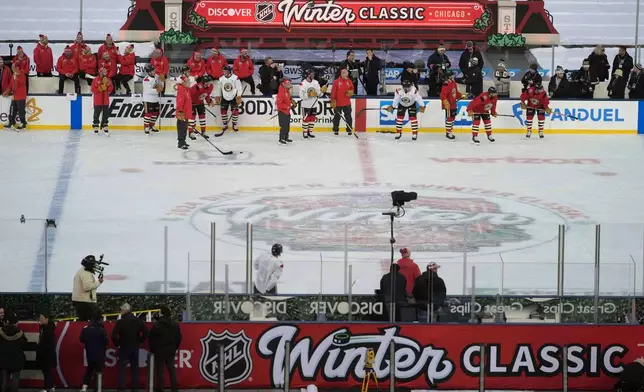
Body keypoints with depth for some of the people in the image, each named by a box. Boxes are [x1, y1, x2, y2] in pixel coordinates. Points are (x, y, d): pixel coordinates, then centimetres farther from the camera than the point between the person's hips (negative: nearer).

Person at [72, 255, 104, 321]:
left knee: (82, 320, 12)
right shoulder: (86, 274, -17)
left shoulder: (80, 271, 17)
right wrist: (98, 282, -19)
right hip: (85, 302, -10)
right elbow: (87, 287, -27)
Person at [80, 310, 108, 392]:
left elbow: (81, 340, 7)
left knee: (89, 370, 20)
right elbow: (106, 342, -16)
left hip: (89, 354, 5)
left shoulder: (86, 328, -2)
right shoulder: (101, 329, -18)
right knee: (98, 371, 2)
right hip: (99, 355, -5)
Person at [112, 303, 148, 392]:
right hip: (135, 348, 4)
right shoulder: (138, 321, 2)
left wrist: (117, 344, -4)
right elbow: (145, 333, 0)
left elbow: (114, 336, -19)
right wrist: (139, 341, 8)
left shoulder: (120, 322, -13)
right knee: (135, 369, 12)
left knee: (122, 369, 2)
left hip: (124, 348, -4)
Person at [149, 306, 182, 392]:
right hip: (171, 350, 4)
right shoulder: (175, 325, 2)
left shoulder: (156, 325, -12)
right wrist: (175, 348, 18)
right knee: (171, 370, 11)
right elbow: (179, 338, 7)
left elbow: (152, 339, -8)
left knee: (159, 370, 3)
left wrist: (152, 350, 5)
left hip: (159, 350, -4)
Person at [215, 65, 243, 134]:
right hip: (224, 98, 3)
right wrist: (217, 97, 7)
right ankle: (225, 125, 15)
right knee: (223, 110, 0)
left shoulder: (235, 78, -13)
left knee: (235, 111, -4)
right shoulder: (221, 79, 1)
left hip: (233, 97, -3)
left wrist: (238, 98, -18)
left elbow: (239, 88, -12)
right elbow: (219, 88, 11)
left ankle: (234, 125, 10)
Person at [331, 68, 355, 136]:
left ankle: (349, 130, 12)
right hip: (338, 103, -3)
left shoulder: (349, 82, 6)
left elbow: (352, 89, 17)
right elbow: (333, 91, -8)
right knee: (337, 117, 6)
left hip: (347, 103, 3)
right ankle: (335, 130, 16)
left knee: (348, 116, 4)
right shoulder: (336, 81, -6)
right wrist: (333, 101, -12)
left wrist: (350, 92, -6)